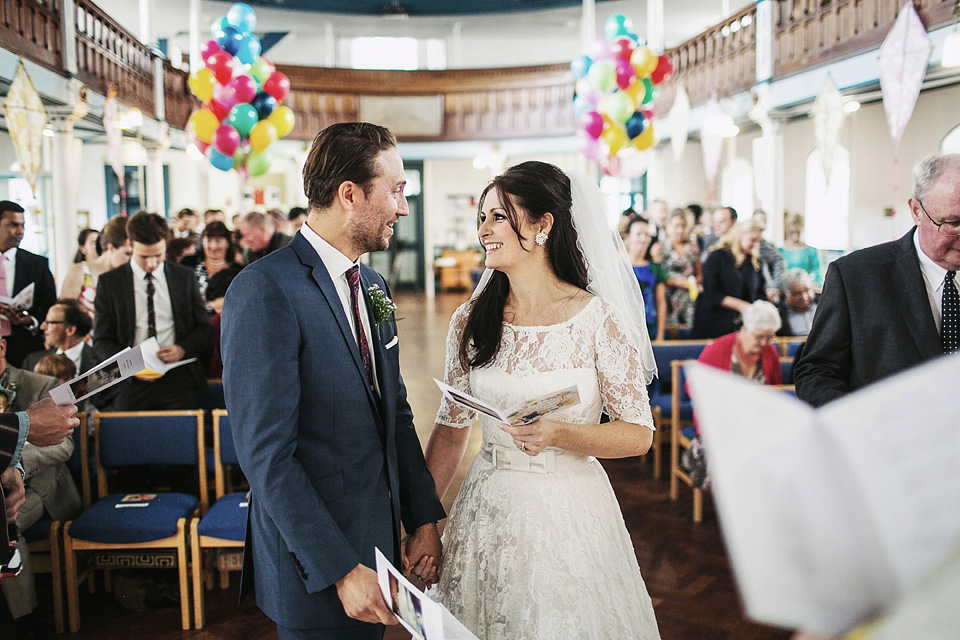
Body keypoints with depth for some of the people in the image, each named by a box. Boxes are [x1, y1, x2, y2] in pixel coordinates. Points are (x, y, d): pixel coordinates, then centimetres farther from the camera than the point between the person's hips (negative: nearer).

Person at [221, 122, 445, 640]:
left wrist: (424, 518, 6)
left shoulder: (372, 284, 7)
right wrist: (340, 569, -21)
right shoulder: (264, 291, -19)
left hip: (379, 540, 7)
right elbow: (266, 454, -21)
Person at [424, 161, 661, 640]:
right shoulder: (470, 321, -1)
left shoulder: (598, 319, -11)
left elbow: (638, 434, -9)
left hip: (569, 514, -3)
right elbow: (451, 429, 6)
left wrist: (557, 433, -25)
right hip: (488, 511, 3)